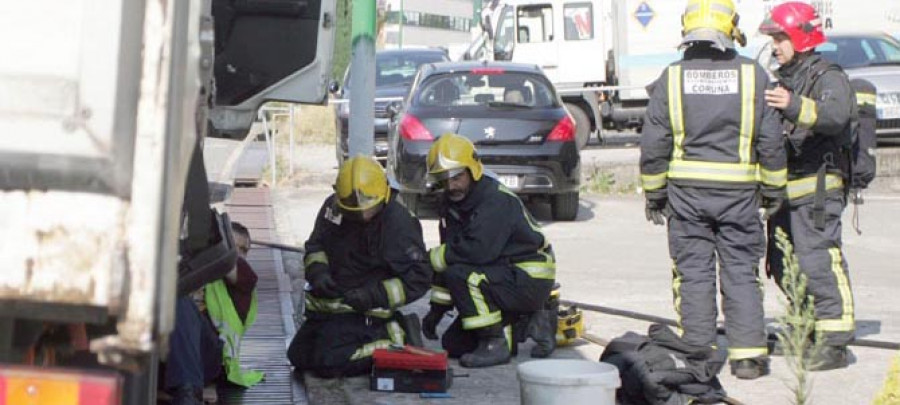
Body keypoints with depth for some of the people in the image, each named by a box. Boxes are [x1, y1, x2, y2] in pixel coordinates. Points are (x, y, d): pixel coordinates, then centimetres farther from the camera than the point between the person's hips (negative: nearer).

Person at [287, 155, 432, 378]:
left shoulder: (398, 224, -20)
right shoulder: (333, 206, -2)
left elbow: (418, 278, -19)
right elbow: (315, 245, 12)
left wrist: (375, 295, -27)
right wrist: (317, 271, -10)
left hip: (366, 310, -8)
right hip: (329, 304, 8)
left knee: (328, 363, -20)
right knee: (298, 357, 14)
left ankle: (393, 345, -2)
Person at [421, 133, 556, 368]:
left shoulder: (497, 201, -23)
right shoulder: (451, 204, 5)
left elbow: (478, 251, -35)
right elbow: (453, 255, 10)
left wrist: (432, 257, -21)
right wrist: (437, 307, 6)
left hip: (530, 281, -9)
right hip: (503, 275, 9)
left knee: (460, 276, -30)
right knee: (454, 344, 5)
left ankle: (496, 344, -18)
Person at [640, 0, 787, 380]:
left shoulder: (671, 78, -2)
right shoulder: (753, 75, -1)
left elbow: (653, 147, 0)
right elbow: (771, 142, 2)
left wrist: (654, 194, 9)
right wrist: (773, 189, 13)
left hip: (686, 190, 0)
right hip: (739, 191, 0)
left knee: (693, 272, 6)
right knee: (741, 271, 6)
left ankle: (698, 352, 9)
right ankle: (748, 354, 5)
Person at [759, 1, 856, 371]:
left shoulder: (828, 78, -8)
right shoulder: (784, 80, 21)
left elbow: (835, 114, -30)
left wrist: (796, 106, -46)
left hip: (816, 188, -9)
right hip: (784, 189, 9)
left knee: (818, 263, -14)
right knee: (782, 265, 12)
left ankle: (836, 342, -12)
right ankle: (807, 329, 25)